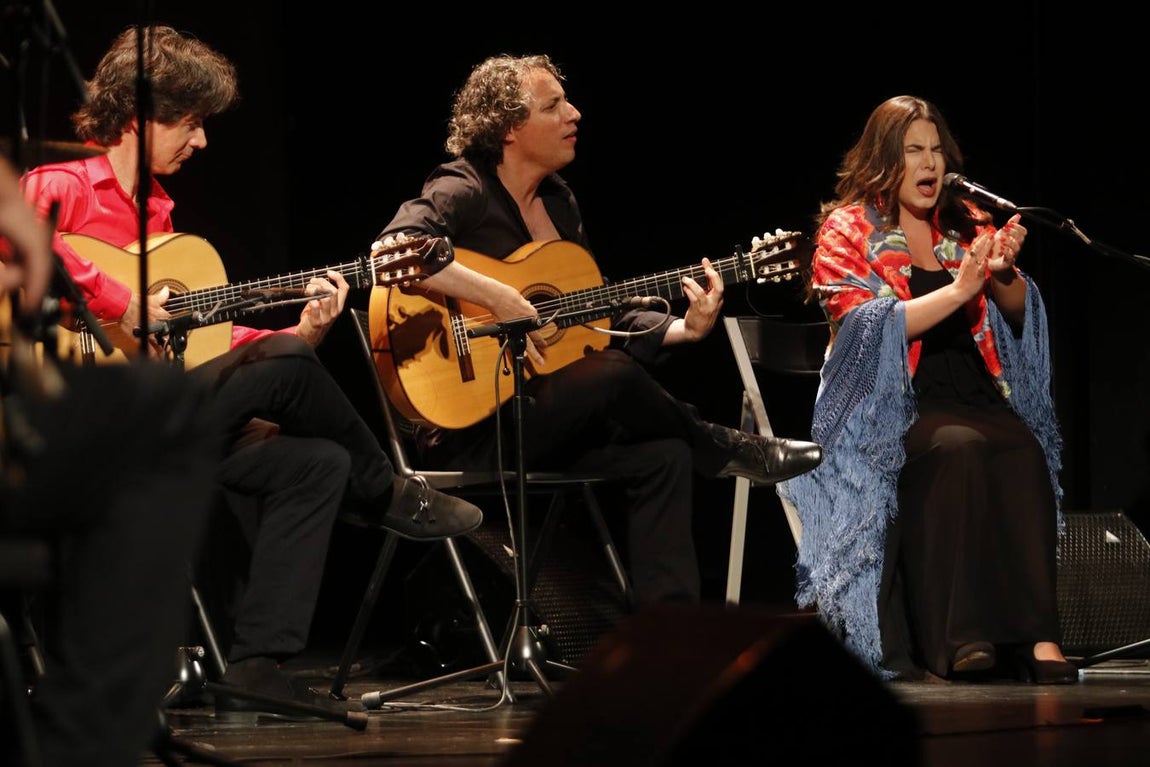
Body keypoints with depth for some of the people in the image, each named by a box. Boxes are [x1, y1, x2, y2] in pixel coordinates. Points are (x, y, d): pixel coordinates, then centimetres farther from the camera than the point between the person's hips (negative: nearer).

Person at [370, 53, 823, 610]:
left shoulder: (558, 201, 15)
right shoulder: (463, 193, -11)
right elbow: (392, 247, -32)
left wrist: (684, 329, 2)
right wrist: (500, 299, -32)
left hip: (546, 420, 9)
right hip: (468, 428, -9)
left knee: (663, 456, -12)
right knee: (613, 372, -30)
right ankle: (724, 450, -3)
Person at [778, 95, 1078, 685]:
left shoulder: (964, 223, 19)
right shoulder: (847, 230, 5)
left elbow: (1016, 313, 14)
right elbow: (865, 325, -10)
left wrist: (1002, 273, -9)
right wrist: (957, 289, -18)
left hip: (974, 394, 4)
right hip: (886, 407, -4)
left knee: (1023, 452, -30)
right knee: (959, 448, -36)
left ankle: (1037, 637, -40)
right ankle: (957, 641, -38)